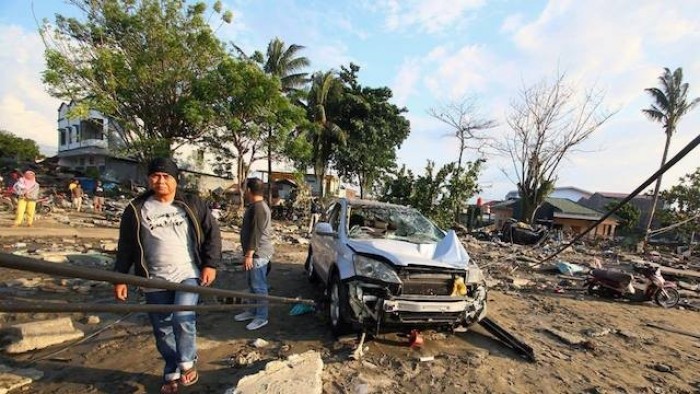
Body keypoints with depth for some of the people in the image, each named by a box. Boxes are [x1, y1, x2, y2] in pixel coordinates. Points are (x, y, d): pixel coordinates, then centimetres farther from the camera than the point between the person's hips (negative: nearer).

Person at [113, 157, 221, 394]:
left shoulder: (192, 204, -1)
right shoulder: (136, 209, 2)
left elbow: (212, 234, 0)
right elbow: (125, 246, 8)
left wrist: (210, 264, -7)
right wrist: (120, 278, 5)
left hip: (188, 274, -2)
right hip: (155, 281, 3)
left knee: (183, 319, -18)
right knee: (163, 330, 12)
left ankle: (187, 362, 11)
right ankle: (172, 374, 34)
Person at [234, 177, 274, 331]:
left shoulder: (258, 207, -20)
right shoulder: (256, 206, 14)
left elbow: (255, 233, -24)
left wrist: (249, 254, -22)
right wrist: (249, 253, 24)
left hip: (258, 254, -11)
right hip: (256, 253, 11)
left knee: (259, 286, 0)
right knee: (253, 285, 19)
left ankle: (262, 317, 11)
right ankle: (254, 311, 33)